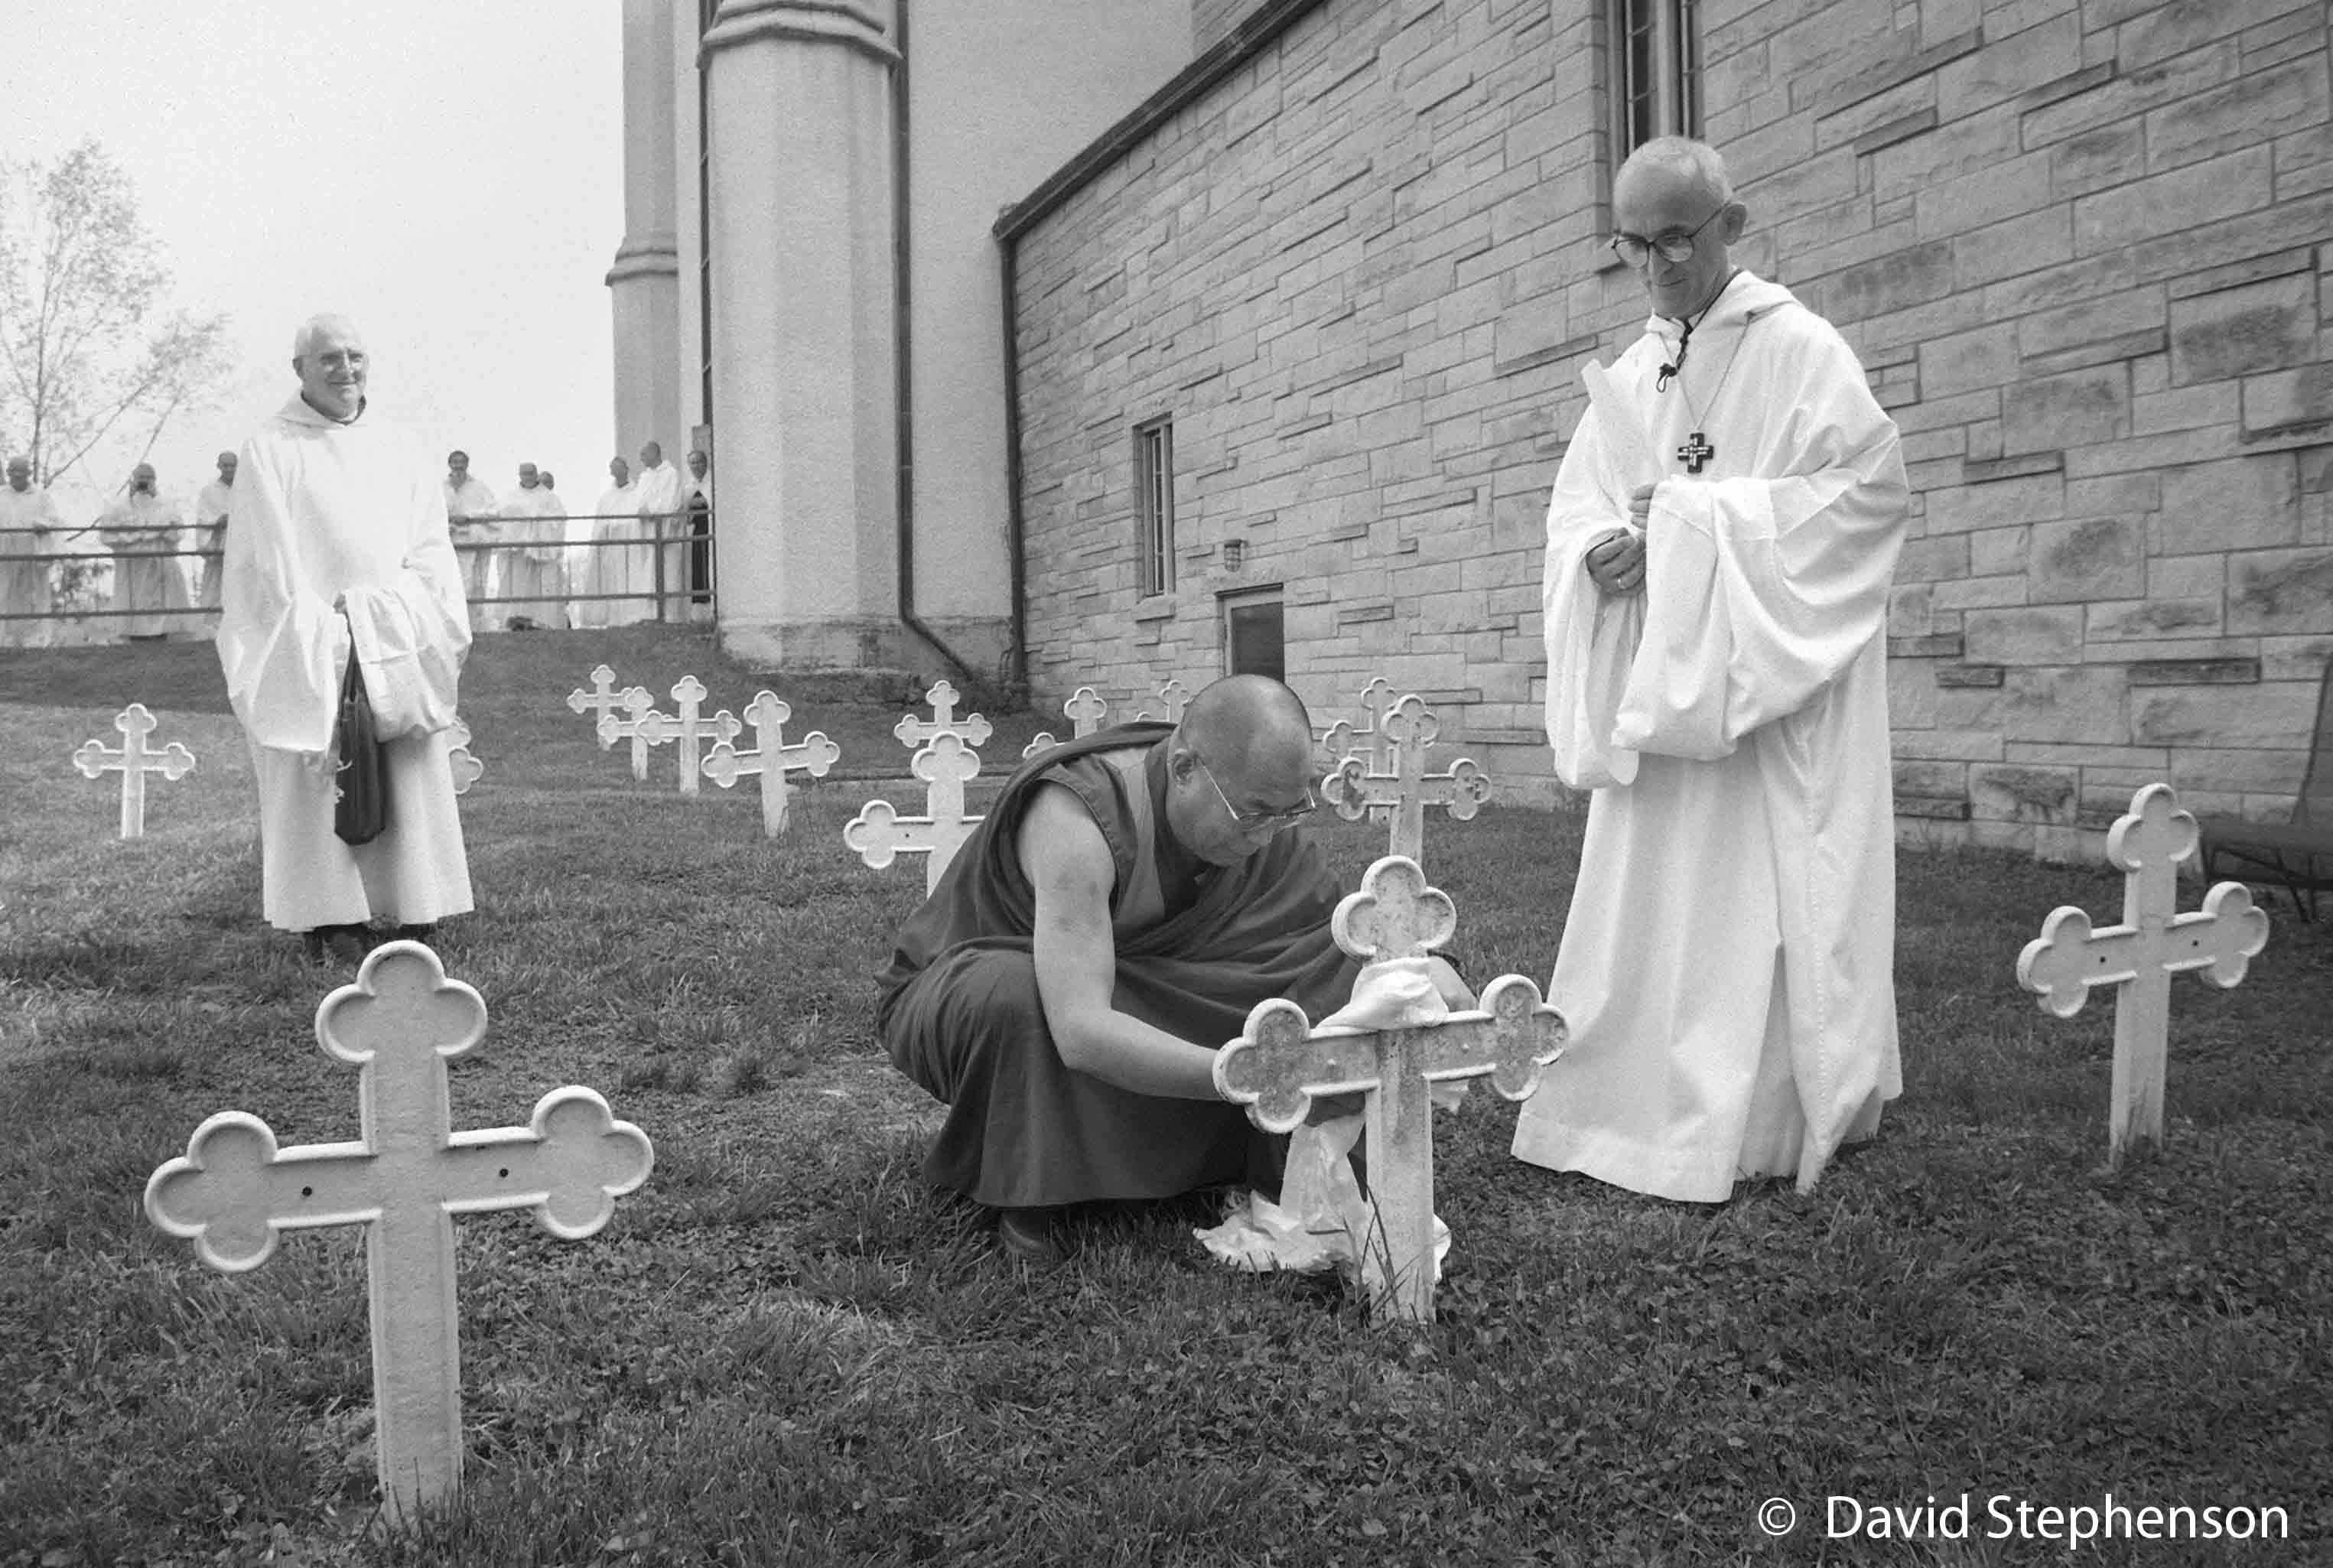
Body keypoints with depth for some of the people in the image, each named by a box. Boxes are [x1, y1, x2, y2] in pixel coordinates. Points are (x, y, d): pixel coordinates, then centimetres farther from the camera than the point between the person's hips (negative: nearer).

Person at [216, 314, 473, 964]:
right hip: (307, 645, -3)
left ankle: (414, 920, 4)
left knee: (415, 777, 0)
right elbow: (271, 561, -5)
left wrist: (378, 606, -6)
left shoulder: (397, 448, 13)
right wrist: (328, 628, -14)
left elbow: (430, 546, 9)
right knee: (313, 779, -4)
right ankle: (325, 919, 1)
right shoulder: (271, 449, 2)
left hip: (396, 642, 3)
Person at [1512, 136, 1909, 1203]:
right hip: (1660, 686, 6)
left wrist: (1700, 518, -17)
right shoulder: (1627, 378, 13)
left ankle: (1752, 1127, 6)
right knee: (1649, 894, 7)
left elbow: (1872, 488, -13)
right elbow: (1575, 501, 14)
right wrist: (1599, 547, -10)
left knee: (1759, 897, -4)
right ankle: (1630, 1104, 17)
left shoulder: (1798, 347, -6)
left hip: (1773, 683, -6)